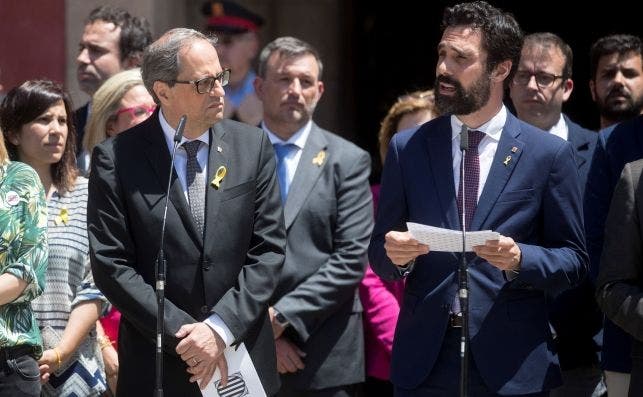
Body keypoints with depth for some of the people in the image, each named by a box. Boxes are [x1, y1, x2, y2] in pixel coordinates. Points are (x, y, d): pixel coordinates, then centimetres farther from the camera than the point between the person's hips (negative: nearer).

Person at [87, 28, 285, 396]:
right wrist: (182, 333, -14)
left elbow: (269, 249, 0)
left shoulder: (253, 145, 3)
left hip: (244, 364, 2)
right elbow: (112, 265, -7)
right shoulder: (116, 159, -4)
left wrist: (221, 328, -11)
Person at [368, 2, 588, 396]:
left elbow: (573, 259, 2)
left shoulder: (550, 153, 0)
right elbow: (380, 255, 9)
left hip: (511, 365, -2)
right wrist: (396, 255, -13)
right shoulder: (407, 149, 7)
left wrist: (520, 259, -17)